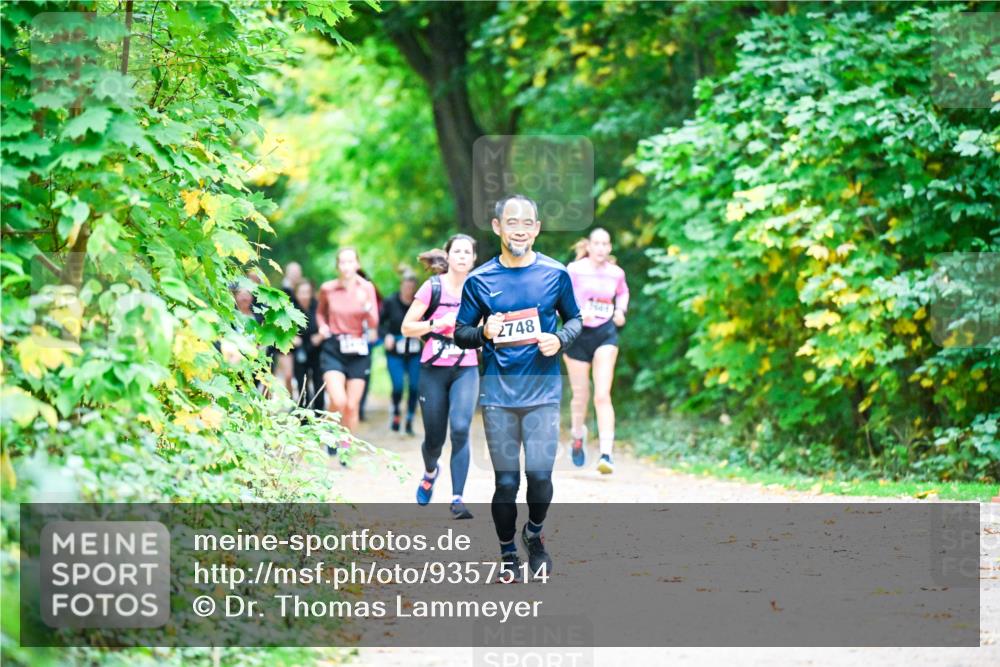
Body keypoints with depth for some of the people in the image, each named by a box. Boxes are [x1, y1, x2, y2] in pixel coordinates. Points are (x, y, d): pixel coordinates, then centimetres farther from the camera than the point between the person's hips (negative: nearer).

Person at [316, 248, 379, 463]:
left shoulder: (366, 288, -4)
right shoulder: (327, 289, -1)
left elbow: (373, 323, -8)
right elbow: (320, 312, 19)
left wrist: (366, 305, -27)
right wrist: (322, 325, -2)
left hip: (358, 350, 1)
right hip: (333, 349, -1)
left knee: (352, 406, 2)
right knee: (338, 401, -18)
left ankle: (346, 447, 20)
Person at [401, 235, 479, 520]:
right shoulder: (433, 287, -5)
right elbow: (406, 327, -4)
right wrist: (439, 323, -17)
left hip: (466, 371, 1)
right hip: (434, 371, -1)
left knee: (460, 428, -20)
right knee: (434, 437, 7)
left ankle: (457, 499, -18)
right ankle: (430, 472, 43)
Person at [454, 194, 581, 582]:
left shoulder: (555, 274, 2)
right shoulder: (479, 280, 2)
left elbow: (574, 319, 13)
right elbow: (460, 333, 8)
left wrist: (560, 340, -8)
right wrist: (483, 333, -14)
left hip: (543, 392, 0)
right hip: (498, 394, 0)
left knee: (539, 474, -8)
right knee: (506, 481, 2)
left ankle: (534, 534, 22)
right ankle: (508, 554, 21)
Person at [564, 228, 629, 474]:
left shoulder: (616, 273, 3)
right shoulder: (575, 270, -8)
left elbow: (623, 292, 24)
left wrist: (621, 310, 5)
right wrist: (577, 313, -28)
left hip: (605, 335, 1)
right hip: (578, 334, -1)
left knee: (602, 395, -12)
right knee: (580, 396, 9)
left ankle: (606, 454, -18)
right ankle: (578, 437, 41)